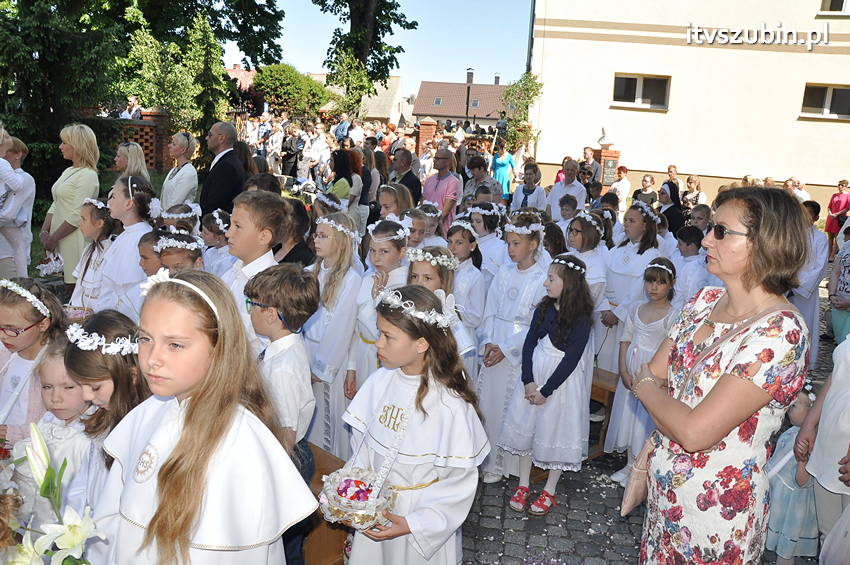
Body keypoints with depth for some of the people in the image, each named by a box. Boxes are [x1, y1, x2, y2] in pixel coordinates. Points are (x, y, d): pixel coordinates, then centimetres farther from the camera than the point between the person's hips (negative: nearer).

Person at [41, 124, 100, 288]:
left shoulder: (87, 175, -12)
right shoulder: (68, 172, 16)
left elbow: (77, 216, -18)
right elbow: (55, 204, 16)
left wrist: (53, 238, -14)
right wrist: (45, 231, 3)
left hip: (74, 238, -9)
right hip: (58, 240, 9)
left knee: (74, 285, -4)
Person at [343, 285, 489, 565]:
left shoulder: (450, 406, -25)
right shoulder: (379, 381, -10)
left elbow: (459, 485, -16)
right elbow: (362, 448, 3)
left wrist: (412, 524, -19)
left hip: (422, 517, -4)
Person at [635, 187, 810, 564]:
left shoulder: (780, 332, -25)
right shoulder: (705, 300, -1)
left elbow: (695, 432, -28)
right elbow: (652, 373, 4)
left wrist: (647, 388, -11)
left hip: (716, 506, -7)